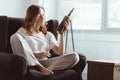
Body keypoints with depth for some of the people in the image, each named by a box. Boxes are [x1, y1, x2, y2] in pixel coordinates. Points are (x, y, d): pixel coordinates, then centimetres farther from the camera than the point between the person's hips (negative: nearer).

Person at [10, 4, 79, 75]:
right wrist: (36, 55, -12)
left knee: (74, 56, -18)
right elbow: (19, 53, 1)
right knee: (15, 37, -27)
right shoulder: (22, 32, 13)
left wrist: (62, 33, 2)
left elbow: (60, 52, 10)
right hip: (29, 63, -3)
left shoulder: (48, 35, 24)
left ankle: (48, 70, -40)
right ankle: (40, 69, -34)